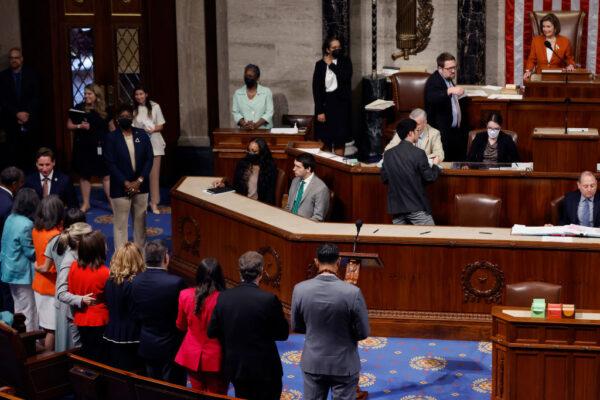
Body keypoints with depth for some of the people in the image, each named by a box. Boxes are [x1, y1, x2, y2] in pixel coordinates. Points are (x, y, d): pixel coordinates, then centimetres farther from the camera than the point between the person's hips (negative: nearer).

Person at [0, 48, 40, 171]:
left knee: (28, 152, -2)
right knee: (11, 153, -7)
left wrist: (27, 113, -8)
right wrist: (17, 114, -9)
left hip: (30, 120, 0)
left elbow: (36, 97, 3)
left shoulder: (31, 75, 6)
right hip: (11, 121, 0)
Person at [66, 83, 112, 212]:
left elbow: (111, 127, 11)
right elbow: (69, 125, 4)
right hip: (83, 147, 1)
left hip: (100, 147, -1)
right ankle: (85, 204, 18)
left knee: (106, 175, -3)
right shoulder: (79, 108, 1)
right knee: (84, 176, 7)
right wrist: (79, 126, -14)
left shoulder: (104, 110, 2)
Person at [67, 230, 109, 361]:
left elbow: (71, 292, 5)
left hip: (80, 320, 5)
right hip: (99, 321, -5)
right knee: (98, 359, 7)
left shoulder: (74, 267, -8)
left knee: (85, 355, 20)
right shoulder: (105, 273, -23)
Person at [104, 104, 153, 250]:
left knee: (140, 220, 12)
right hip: (121, 187, -3)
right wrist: (126, 183, -14)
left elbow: (149, 159, 1)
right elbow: (111, 163, -9)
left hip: (140, 186, 3)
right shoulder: (112, 138, -5)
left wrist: (139, 181, -9)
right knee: (120, 223, 2)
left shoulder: (142, 135, 3)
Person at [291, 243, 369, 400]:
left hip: (313, 363, 2)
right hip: (344, 365, -2)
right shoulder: (353, 292, -20)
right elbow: (363, 333, -11)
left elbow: (296, 327, 1)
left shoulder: (300, 289, -12)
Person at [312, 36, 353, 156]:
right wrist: (319, 111, -6)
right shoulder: (320, 64, 2)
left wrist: (332, 65, -9)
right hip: (325, 102, 0)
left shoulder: (345, 61, 4)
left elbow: (346, 77, -15)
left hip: (341, 102, 0)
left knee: (340, 137, -1)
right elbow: (316, 88, 0)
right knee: (324, 137, -2)